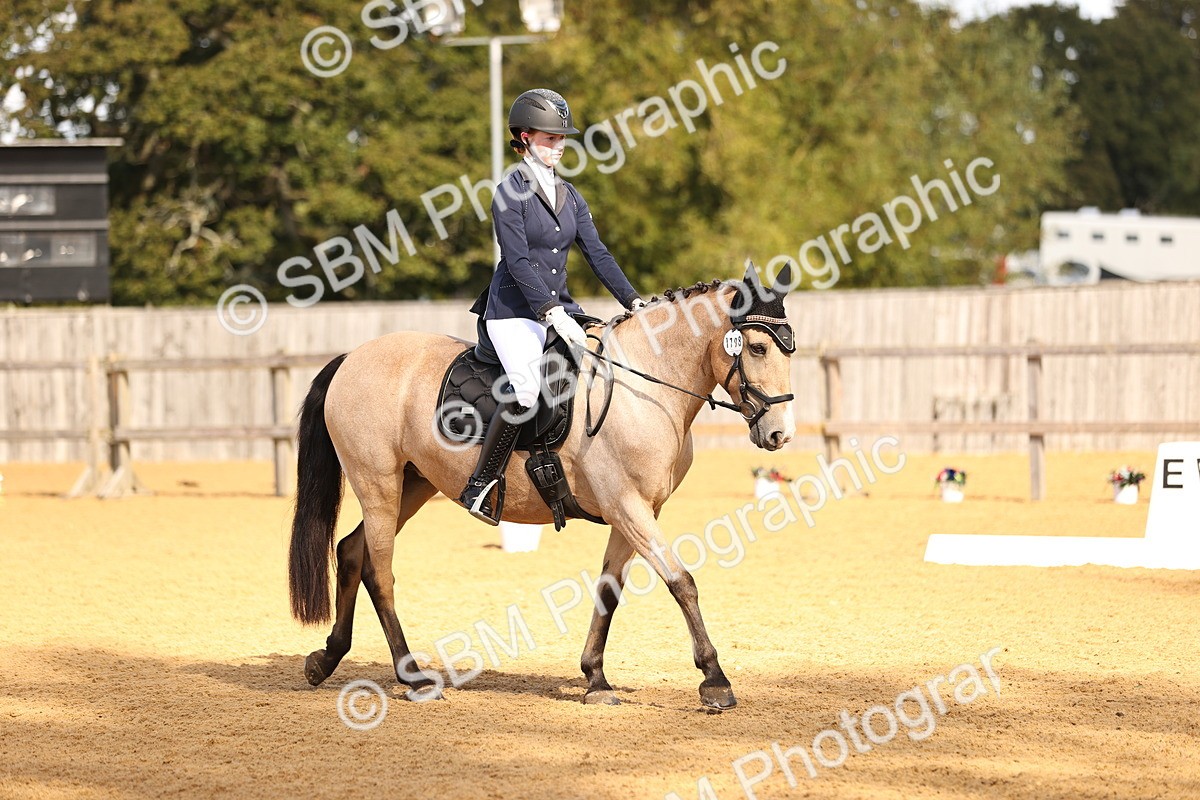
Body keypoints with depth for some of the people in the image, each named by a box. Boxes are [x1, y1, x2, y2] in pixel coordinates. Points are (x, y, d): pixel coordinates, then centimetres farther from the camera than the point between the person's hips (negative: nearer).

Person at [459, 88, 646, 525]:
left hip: (558, 307, 8)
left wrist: (633, 300, -2)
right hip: (514, 312, -7)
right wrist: (552, 313, -27)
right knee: (527, 390, -29)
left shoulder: (569, 195, 13)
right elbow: (518, 262, -17)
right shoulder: (510, 194, -9)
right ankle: (481, 484, -16)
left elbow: (597, 254, 10)